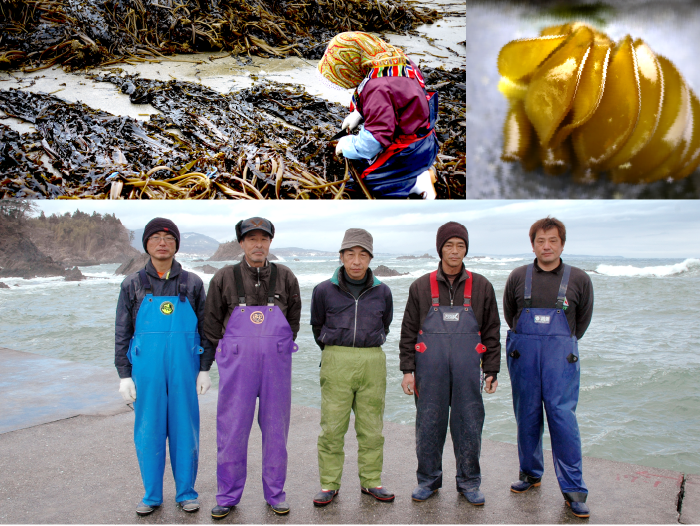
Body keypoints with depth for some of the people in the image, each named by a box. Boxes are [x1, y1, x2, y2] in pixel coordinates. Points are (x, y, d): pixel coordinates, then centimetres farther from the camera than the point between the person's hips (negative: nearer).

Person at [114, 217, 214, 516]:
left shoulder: (192, 284, 4)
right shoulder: (133, 285, 5)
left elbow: (206, 329, 7)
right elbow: (122, 333, 6)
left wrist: (204, 369, 2)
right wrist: (124, 375, 2)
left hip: (184, 368, 0)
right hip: (146, 370, 1)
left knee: (184, 430, 6)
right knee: (148, 432, 7)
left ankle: (186, 492, 22)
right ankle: (152, 495, 25)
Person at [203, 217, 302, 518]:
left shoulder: (285, 278, 4)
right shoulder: (225, 278, 2)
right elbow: (212, 321, 9)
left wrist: (279, 348, 11)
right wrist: (226, 353, 7)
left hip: (277, 364, 1)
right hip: (236, 366, -1)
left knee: (275, 430, 9)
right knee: (232, 429, 4)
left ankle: (275, 494, 24)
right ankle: (228, 496, 21)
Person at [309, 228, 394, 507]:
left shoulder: (382, 292, 3)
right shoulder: (324, 291, -1)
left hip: (372, 363, 2)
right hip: (336, 362, -1)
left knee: (371, 428, 9)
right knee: (332, 427, 2)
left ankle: (371, 481, 24)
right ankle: (329, 484, 17)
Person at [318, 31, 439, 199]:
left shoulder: (378, 88, -32)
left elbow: (375, 139, -31)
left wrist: (347, 146, -14)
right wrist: (357, 114, 17)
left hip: (410, 152, -10)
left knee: (367, 177, -2)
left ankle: (417, 182, -5)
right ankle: (419, 168, 14)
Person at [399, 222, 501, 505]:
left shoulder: (481, 287, 5)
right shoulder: (421, 287, 4)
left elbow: (491, 332, 9)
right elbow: (408, 332, 6)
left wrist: (491, 371, 5)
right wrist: (408, 369, 0)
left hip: (467, 372, 0)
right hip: (430, 372, 0)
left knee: (469, 426, 7)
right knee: (428, 425, 8)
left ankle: (469, 482, 25)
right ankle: (428, 480, 26)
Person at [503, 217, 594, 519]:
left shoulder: (578, 279, 2)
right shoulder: (518, 277, 5)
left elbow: (583, 319, 16)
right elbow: (508, 314, 18)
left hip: (561, 355, -2)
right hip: (523, 355, 2)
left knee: (563, 417, -7)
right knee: (527, 417, 9)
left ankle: (573, 489, 2)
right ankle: (530, 474, 26)